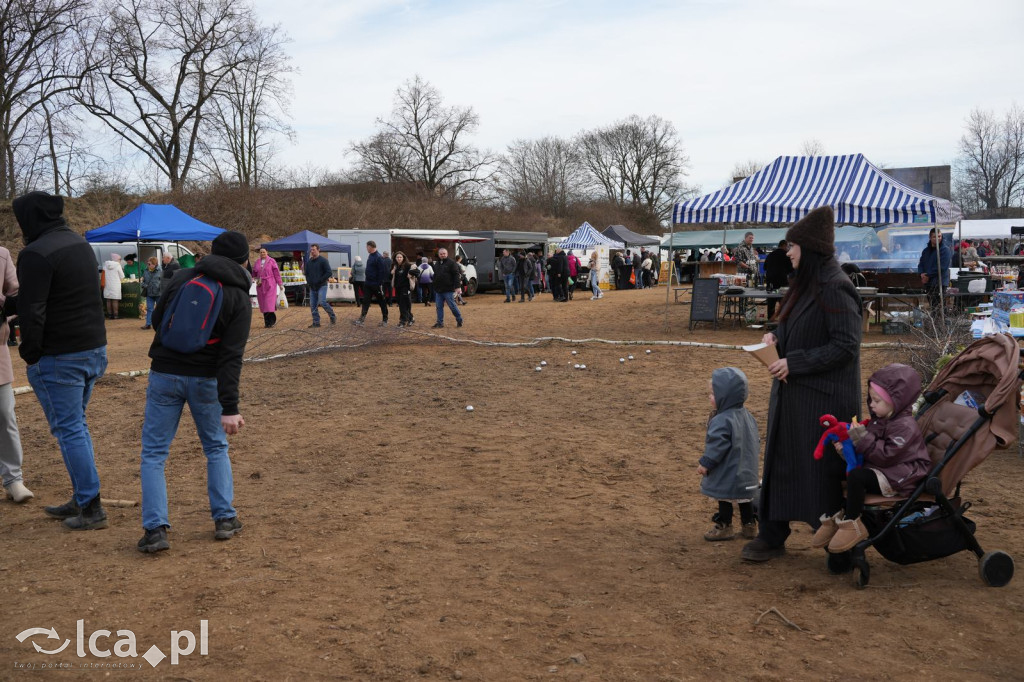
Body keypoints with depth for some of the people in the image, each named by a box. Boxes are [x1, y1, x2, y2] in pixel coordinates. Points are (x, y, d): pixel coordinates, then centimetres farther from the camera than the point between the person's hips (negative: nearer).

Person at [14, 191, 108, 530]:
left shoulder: (36, 254, -16)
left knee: (69, 429, -1)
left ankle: (91, 509, 2)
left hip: (59, 358, -9)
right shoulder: (80, 242, 12)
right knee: (76, 425, 18)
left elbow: (33, 311, -18)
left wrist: (30, 354, -7)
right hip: (95, 349, 9)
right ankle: (81, 499, 25)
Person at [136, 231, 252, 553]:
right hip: (205, 379, -1)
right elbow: (231, 356, -16)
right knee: (216, 447, 19)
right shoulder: (239, 299, -6)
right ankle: (225, 519, 15)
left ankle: (155, 529, -2)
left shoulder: (182, 277, 1)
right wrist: (229, 407, -19)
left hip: (164, 374, 1)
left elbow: (156, 320, 13)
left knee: (153, 454, 7)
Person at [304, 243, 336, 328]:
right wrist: (308, 281, 6)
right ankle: (316, 322, 9)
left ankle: (333, 316, 0)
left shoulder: (323, 260, -5)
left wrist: (320, 280, -15)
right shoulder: (309, 262, 13)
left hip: (321, 286, -6)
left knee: (322, 302, -19)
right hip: (312, 287, 6)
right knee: (313, 305, 3)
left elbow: (329, 273, -11)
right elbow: (306, 273, 24)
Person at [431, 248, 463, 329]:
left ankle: (459, 320, 14)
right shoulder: (436, 263, 15)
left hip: (448, 290, -7)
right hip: (438, 290, 7)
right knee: (439, 307, 7)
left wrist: (457, 286, -17)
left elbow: (456, 274, -11)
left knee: (452, 306, -2)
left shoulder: (451, 263, -7)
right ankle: (440, 323, 13)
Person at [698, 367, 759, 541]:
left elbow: (716, 446, -24)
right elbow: (756, 440, 14)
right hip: (746, 471, 9)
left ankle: (724, 527, 14)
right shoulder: (747, 415, 5)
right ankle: (749, 525, 26)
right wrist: (753, 454, 27)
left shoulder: (721, 421, -24)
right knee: (744, 498, 18)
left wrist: (705, 463, -15)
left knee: (724, 500, 5)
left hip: (726, 474, -9)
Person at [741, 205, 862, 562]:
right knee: (780, 461, 12)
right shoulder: (805, 284, 10)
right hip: (792, 392, 9)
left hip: (821, 398, -9)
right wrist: (778, 338, 2)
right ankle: (772, 536, 22)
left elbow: (846, 345, -21)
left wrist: (794, 362, -22)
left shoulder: (835, 289, -18)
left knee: (821, 468, 2)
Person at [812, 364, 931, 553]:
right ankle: (834, 516, 4)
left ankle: (852, 524, -20)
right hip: (880, 470, 10)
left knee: (856, 476, -31)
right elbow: (868, 448, 18)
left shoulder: (905, 426, -19)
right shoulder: (880, 420, 11)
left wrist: (862, 437, -27)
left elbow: (885, 455, -26)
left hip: (898, 477, -10)